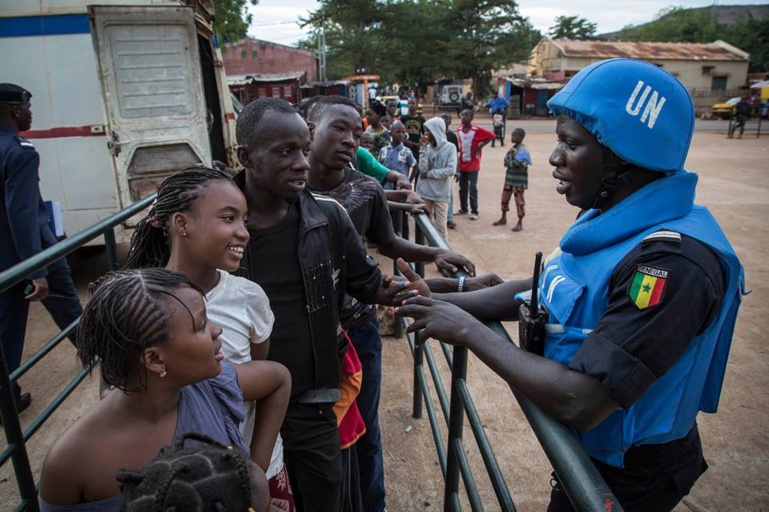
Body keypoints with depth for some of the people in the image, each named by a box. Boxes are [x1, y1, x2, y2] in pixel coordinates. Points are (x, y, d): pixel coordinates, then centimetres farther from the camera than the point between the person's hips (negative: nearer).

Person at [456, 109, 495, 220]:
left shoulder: (477, 129, -14)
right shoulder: (459, 130, 4)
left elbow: (491, 135, -10)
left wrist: (480, 146, -12)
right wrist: (459, 150, 9)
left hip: (473, 164, -6)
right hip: (462, 163, 6)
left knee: (473, 188, -4)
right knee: (462, 187, 13)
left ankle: (474, 211, 5)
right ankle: (463, 208, 25)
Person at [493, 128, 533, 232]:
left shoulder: (522, 150, -18)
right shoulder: (513, 148, 10)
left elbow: (515, 163, -27)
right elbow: (506, 158, 4)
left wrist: (508, 162, -7)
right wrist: (510, 162, -19)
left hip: (519, 179, -9)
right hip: (510, 177, 9)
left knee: (519, 200, 0)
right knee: (505, 197, 17)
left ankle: (520, 223, 9)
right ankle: (503, 218, 33)